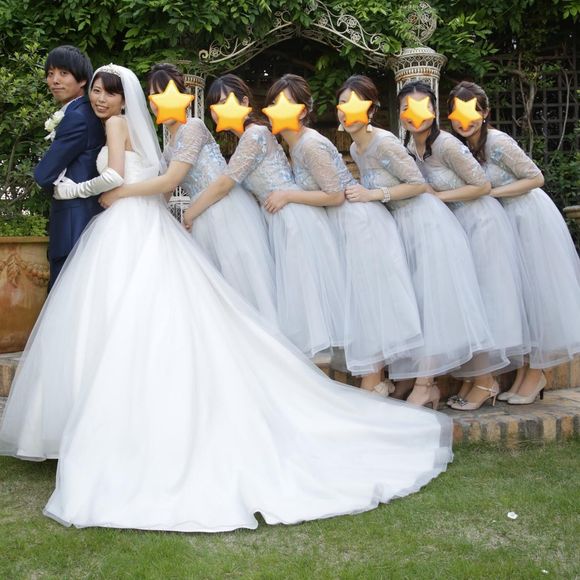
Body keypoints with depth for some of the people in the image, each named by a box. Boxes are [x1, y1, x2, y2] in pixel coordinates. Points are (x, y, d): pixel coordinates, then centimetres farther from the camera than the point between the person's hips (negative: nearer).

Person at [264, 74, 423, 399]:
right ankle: (376, 380, 20)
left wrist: (288, 196, -15)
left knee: (367, 296, -3)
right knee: (361, 298, 12)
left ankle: (373, 383, 7)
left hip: (359, 222, -10)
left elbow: (334, 194, -17)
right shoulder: (293, 144, 12)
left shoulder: (310, 144, -17)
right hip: (347, 224, 10)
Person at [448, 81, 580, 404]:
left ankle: (536, 372, 9)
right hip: (503, 220, 8)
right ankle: (525, 371, 17)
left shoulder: (498, 142, -20)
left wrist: (490, 192, -19)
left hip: (529, 218, -8)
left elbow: (536, 178, -16)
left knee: (534, 291, -2)